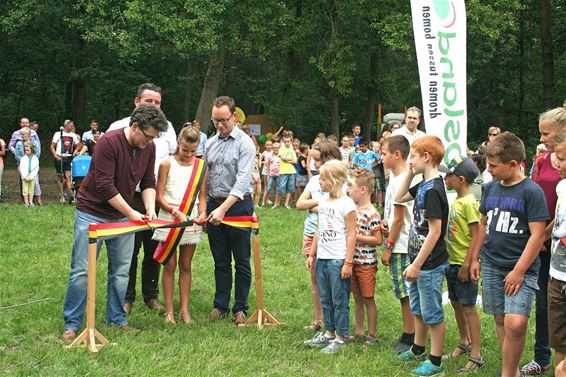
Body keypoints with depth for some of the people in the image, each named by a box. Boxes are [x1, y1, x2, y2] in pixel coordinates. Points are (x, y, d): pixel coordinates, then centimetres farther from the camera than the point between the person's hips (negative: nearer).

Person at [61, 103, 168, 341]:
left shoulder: (148, 148, -2)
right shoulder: (109, 143, -22)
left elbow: (148, 182, 5)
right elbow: (105, 186, -24)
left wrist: (150, 208, -12)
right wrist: (130, 212, -21)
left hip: (122, 215, 6)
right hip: (91, 213, -6)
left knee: (121, 271, 8)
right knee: (82, 270, -2)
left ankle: (117, 319, 21)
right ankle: (71, 324, 7)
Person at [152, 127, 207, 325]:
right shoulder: (167, 164, -3)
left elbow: (202, 196, 7)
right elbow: (159, 197, -6)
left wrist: (202, 213, -12)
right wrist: (176, 212, -19)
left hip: (191, 221, 2)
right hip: (169, 219, -2)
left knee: (186, 266, 8)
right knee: (170, 265, 2)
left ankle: (184, 309, 14)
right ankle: (169, 310, 9)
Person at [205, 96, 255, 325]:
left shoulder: (245, 144, -9)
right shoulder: (210, 143, 10)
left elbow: (242, 181, -18)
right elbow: (205, 179, 14)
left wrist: (223, 209, -26)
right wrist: (204, 211, 8)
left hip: (238, 205, -5)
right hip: (214, 206, 5)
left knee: (241, 261, 4)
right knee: (220, 261, 12)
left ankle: (240, 308, 13)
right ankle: (220, 305, 21)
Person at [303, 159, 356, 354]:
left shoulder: (346, 204, -13)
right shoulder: (323, 201, 10)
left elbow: (351, 235, -13)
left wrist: (348, 262, -16)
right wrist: (312, 254, 16)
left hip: (338, 260, -8)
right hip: (322, 258, 8)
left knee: (339, 300, 3)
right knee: (325, 299, 16)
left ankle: (340, 338, 13)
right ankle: (329, 333, 28)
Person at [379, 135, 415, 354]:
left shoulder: (400, 181, -19)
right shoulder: (395, 177, 11)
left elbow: (399, 219, -18)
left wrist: (388, 247, -12)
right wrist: (385, 222, 2)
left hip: (401, 246, -10)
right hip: (400, 245, 10)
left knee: (406, 294, -2)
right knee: (404, 293, 15)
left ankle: (409, 338, 6)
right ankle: (409, 334, 24)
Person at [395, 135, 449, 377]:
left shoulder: (433, 190, -22)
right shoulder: (423, 186, 6)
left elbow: (435, 232, -24)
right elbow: (399, 197, 21)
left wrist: (417, 265, -22)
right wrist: (410, 173, 7)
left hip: (430, 264, -10)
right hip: (419, 260, 10)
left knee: (432, 313, 3)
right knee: (418, 309, 23)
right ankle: (418, 349, 40)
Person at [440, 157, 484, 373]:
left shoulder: (469, 203, -18)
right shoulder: (456, 201, 9)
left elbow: (476, 237, -20)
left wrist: (466, 265, -20)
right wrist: (451, 261, 16)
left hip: (464, 264, -9)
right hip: (452, 262, 9)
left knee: (468, 307, -3)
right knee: (456, 304, 18)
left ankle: (475, 356, 4)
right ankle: (464, 344, 34)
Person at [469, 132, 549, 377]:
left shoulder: (531, 191, -11)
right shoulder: (491, 188, 8)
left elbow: (537, 235, -13)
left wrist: (519, 271, -16)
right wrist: (475, 258, 14)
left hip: (521, 268, -6)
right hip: (491, 265, 6)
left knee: (515, 323, -18)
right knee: (500, 320, 11)